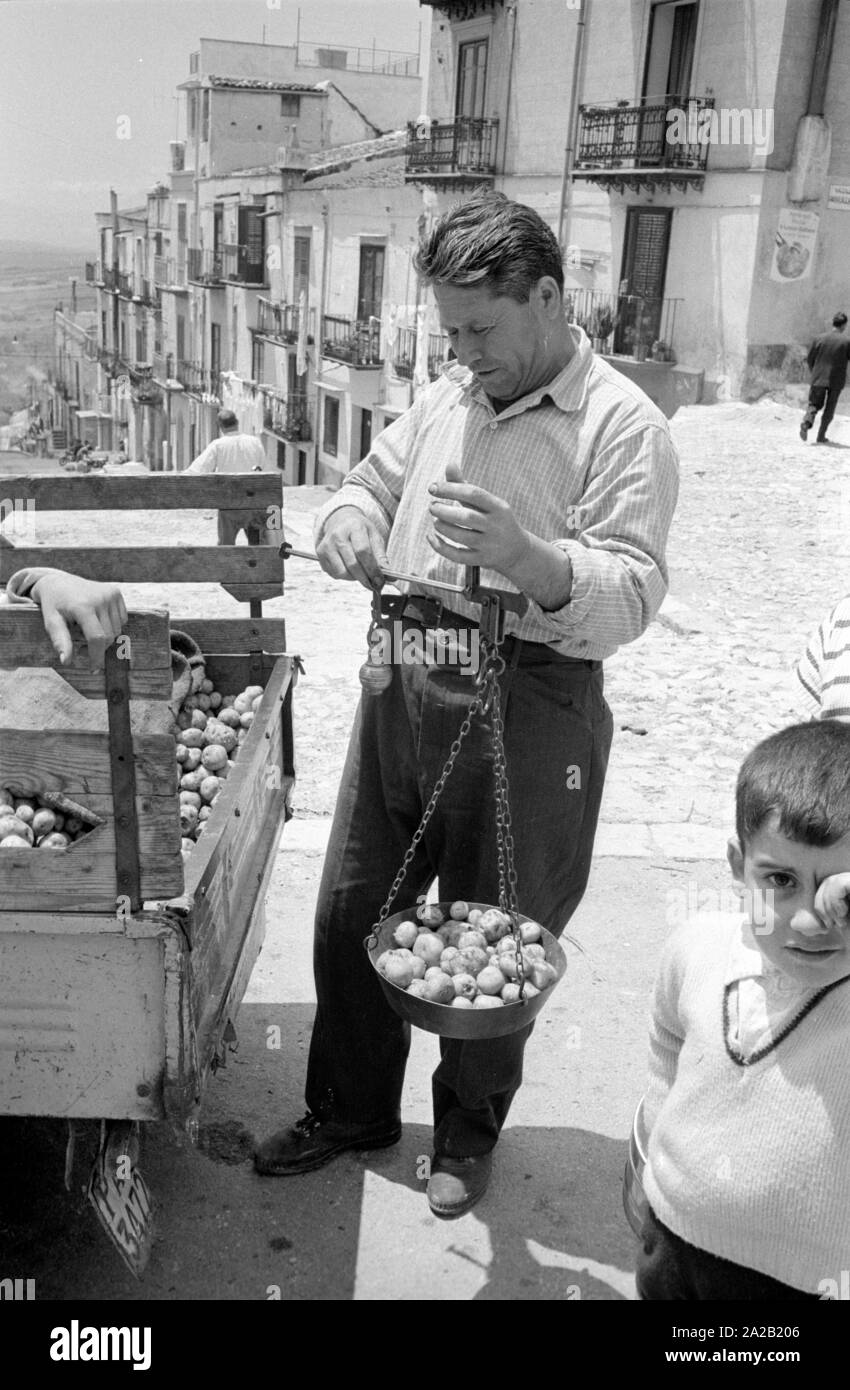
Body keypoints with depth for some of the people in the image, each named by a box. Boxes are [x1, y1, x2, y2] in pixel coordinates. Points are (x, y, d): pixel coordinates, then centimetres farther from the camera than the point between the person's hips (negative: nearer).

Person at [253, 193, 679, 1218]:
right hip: (404, 680, 6)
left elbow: (631, 596, -18)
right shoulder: (445, 398, 12)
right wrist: (349, 524, -2)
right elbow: (370, 482, 22)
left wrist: (526, 555, -37)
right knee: (350, 910, 14)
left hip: (528, 702, -6)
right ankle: (349, 1107, 38)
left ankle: (468, 1133, 37)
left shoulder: (624, 426, -9)